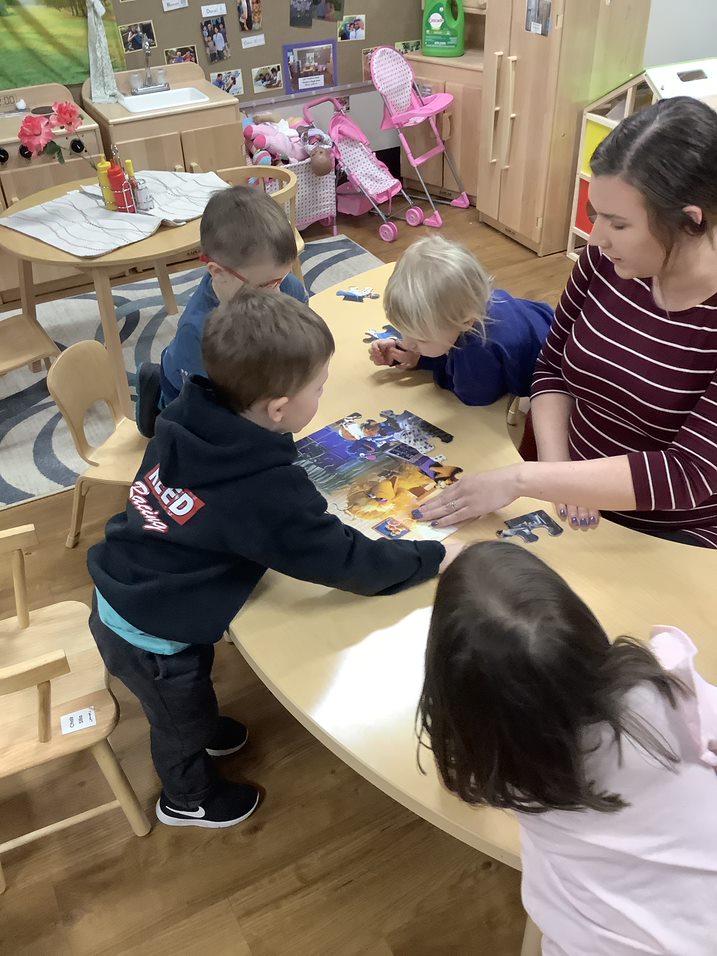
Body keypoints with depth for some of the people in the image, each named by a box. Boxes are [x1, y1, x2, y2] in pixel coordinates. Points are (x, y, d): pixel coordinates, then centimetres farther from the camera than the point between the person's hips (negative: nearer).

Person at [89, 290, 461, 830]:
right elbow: (346, 561, -25)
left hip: (116, 602, 6)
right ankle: (189, 799, 57)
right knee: (181, 716, 26)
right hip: (151, 638, -6)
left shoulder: (186, 416, -15)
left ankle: (200, 731, 68)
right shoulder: (267, 493, -35)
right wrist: (435, 557, -13)